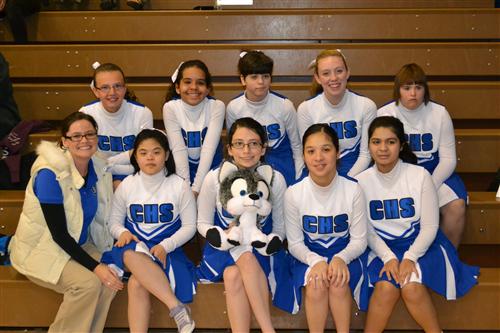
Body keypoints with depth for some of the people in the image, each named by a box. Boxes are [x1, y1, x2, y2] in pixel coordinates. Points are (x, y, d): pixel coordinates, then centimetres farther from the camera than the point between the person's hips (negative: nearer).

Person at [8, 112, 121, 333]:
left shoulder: (99, 167, -5)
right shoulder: (50, 174, -24)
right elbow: (59, 233, -24)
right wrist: (95, 267, -28)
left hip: (78, 245, 6)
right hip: (40, 249, -6)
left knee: (112, 279, -19)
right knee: (87, 282, -27)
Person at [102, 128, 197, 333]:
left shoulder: (179, 186, 0)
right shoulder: (127, 185, 6)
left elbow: (189, 226, 2)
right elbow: (114, 222, 12)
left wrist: (165, 245, -16)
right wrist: (122, 232, -13)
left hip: (166, 249, -2)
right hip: (133, 246, 2)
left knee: (136, 283, -33)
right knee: (132, 254, -37)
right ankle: (177, 307, -38)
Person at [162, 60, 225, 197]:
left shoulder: (217, 106, -15)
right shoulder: (170, 108, -13)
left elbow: (209, 149, -20)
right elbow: (178, 149, -17)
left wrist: (196, 189, -27)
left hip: (210, 168, 0)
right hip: (182, 168, 0)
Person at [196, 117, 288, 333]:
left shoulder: (275, 179, -7)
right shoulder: (214, 178, -8)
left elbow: (279, 228, 2)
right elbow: (203, 224, 2)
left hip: (261, 250, 0)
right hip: (224, 248, 1)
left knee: (235, 276, -33)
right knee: (235, 272, -34)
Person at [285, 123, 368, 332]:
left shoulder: (353, 190, -13)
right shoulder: (293, 193, -13)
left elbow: (359, 240, -6)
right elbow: (294, 243, -6)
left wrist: (341, 258, -27)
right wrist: (316, 261, -26)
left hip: (343, 253, 0)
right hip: (309, 255, 0)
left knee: (339, 284, -28)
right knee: (315, 287, -28)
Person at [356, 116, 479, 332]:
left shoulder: (420, 175, -9)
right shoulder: (362, 181, -4)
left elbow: (430, 226, -7)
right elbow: (367, 230, -2)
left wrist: (409, 257, -19)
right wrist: (388, 257, -17)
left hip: (418, 244, -1)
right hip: (382, 247, 1)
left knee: (412, 288, -28)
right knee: (386, 287, -27)